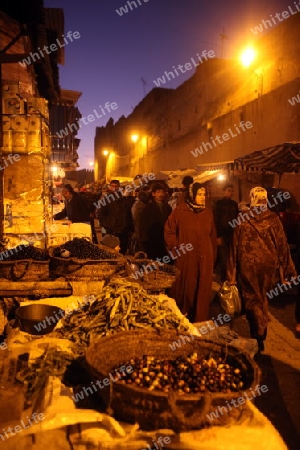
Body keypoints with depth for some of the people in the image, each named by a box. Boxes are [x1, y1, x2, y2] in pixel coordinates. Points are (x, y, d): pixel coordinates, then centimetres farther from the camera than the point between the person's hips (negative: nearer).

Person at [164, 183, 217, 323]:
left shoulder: (208, 213, 5)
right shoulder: (180, 211, -5)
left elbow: (213, 236, 8)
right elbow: (169, 231, -1)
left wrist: (213, 256, 8)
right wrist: (176, 248, -6)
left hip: (205, 259, 3)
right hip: (186, 258, -3)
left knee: (202, 290, 8)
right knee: (185, 289, 8)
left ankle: (200, 320, 22)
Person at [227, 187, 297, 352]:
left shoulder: (243, 220, -10)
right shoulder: (274, 219, -7)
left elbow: (235, 247, -8)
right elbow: (282, 245, -5)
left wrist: (231, 273, -1)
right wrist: (285, 271, 3)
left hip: (248, 266, -2)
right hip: (269, 265, 3)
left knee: (253, 300, 11)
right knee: (262, 299, 21)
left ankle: (258, 338, 9)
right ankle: (260, 334, 35)